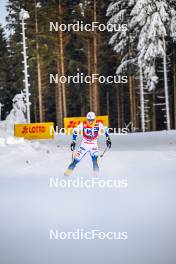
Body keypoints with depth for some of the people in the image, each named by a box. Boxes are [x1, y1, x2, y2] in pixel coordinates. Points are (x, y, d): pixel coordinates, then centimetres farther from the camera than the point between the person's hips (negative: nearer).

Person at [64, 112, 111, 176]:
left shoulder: (98, 124, -13)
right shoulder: (83, 125, -16)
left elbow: (105, 130, 5)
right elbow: (75, 131, -2)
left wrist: (108, 139, 1)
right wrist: (73, 141, -4)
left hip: (94, 145, 0)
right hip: (84, 145, 0)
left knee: (95, 160, -24)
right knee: (76, 159, -4)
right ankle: (68, 171, 11)